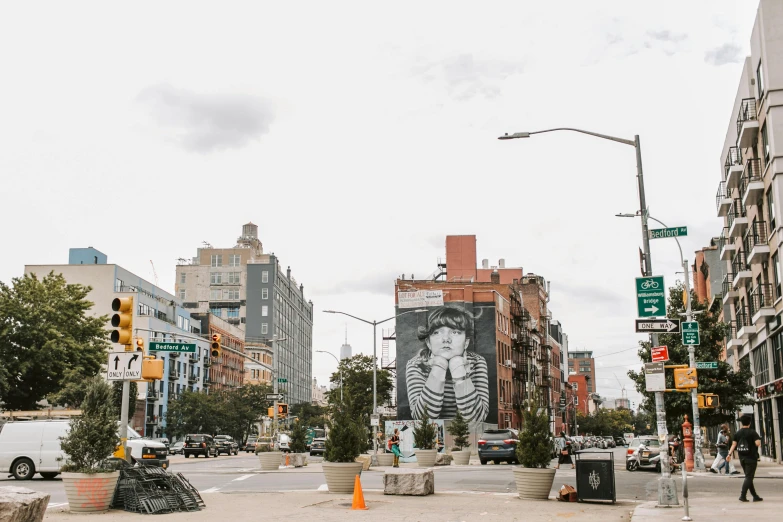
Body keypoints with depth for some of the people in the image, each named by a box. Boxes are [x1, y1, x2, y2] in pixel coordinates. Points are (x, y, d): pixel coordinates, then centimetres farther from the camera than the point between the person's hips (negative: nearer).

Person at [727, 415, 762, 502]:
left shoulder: (737, 433, 6)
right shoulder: (752, 432, -10)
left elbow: (734, 444, 0)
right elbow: (758, 443, -20)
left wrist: (729, 454, 1)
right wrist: (759, 444, 2)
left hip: (742, 458, 5)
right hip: (751, 458, -5)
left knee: (749, 477, 13)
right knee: (749, 477, -5)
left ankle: (755, 496, 17)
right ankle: (743, 495, -15)